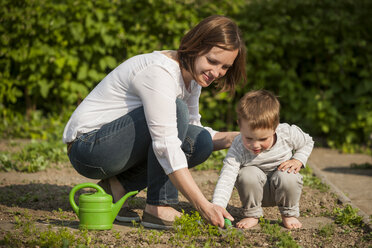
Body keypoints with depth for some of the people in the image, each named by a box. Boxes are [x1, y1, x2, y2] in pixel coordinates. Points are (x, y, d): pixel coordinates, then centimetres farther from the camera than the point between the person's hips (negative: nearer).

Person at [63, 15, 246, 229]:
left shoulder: (193, 75, 3)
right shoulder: (159, 72, -26)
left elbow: (189, 131, 12)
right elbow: (166, 146, -33)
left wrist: (228, 139, -8)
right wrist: (203, 205, -38)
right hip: (88, 146, -9)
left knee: (202, 142, -7)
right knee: (175, 111, -26)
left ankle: (117, 187, -1)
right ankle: (158, 208, -22)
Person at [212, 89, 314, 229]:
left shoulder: (288, 133, -22)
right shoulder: (238, 149, -28)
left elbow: (307, 143, 2)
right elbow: (226, 180, -36)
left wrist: (298, 160, -17)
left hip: (283, 189, 0)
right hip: (257, 191, 0)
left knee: (287, 177, -33)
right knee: (247, 174, -31)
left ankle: (289, 214, -4)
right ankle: (251, 215, -7)